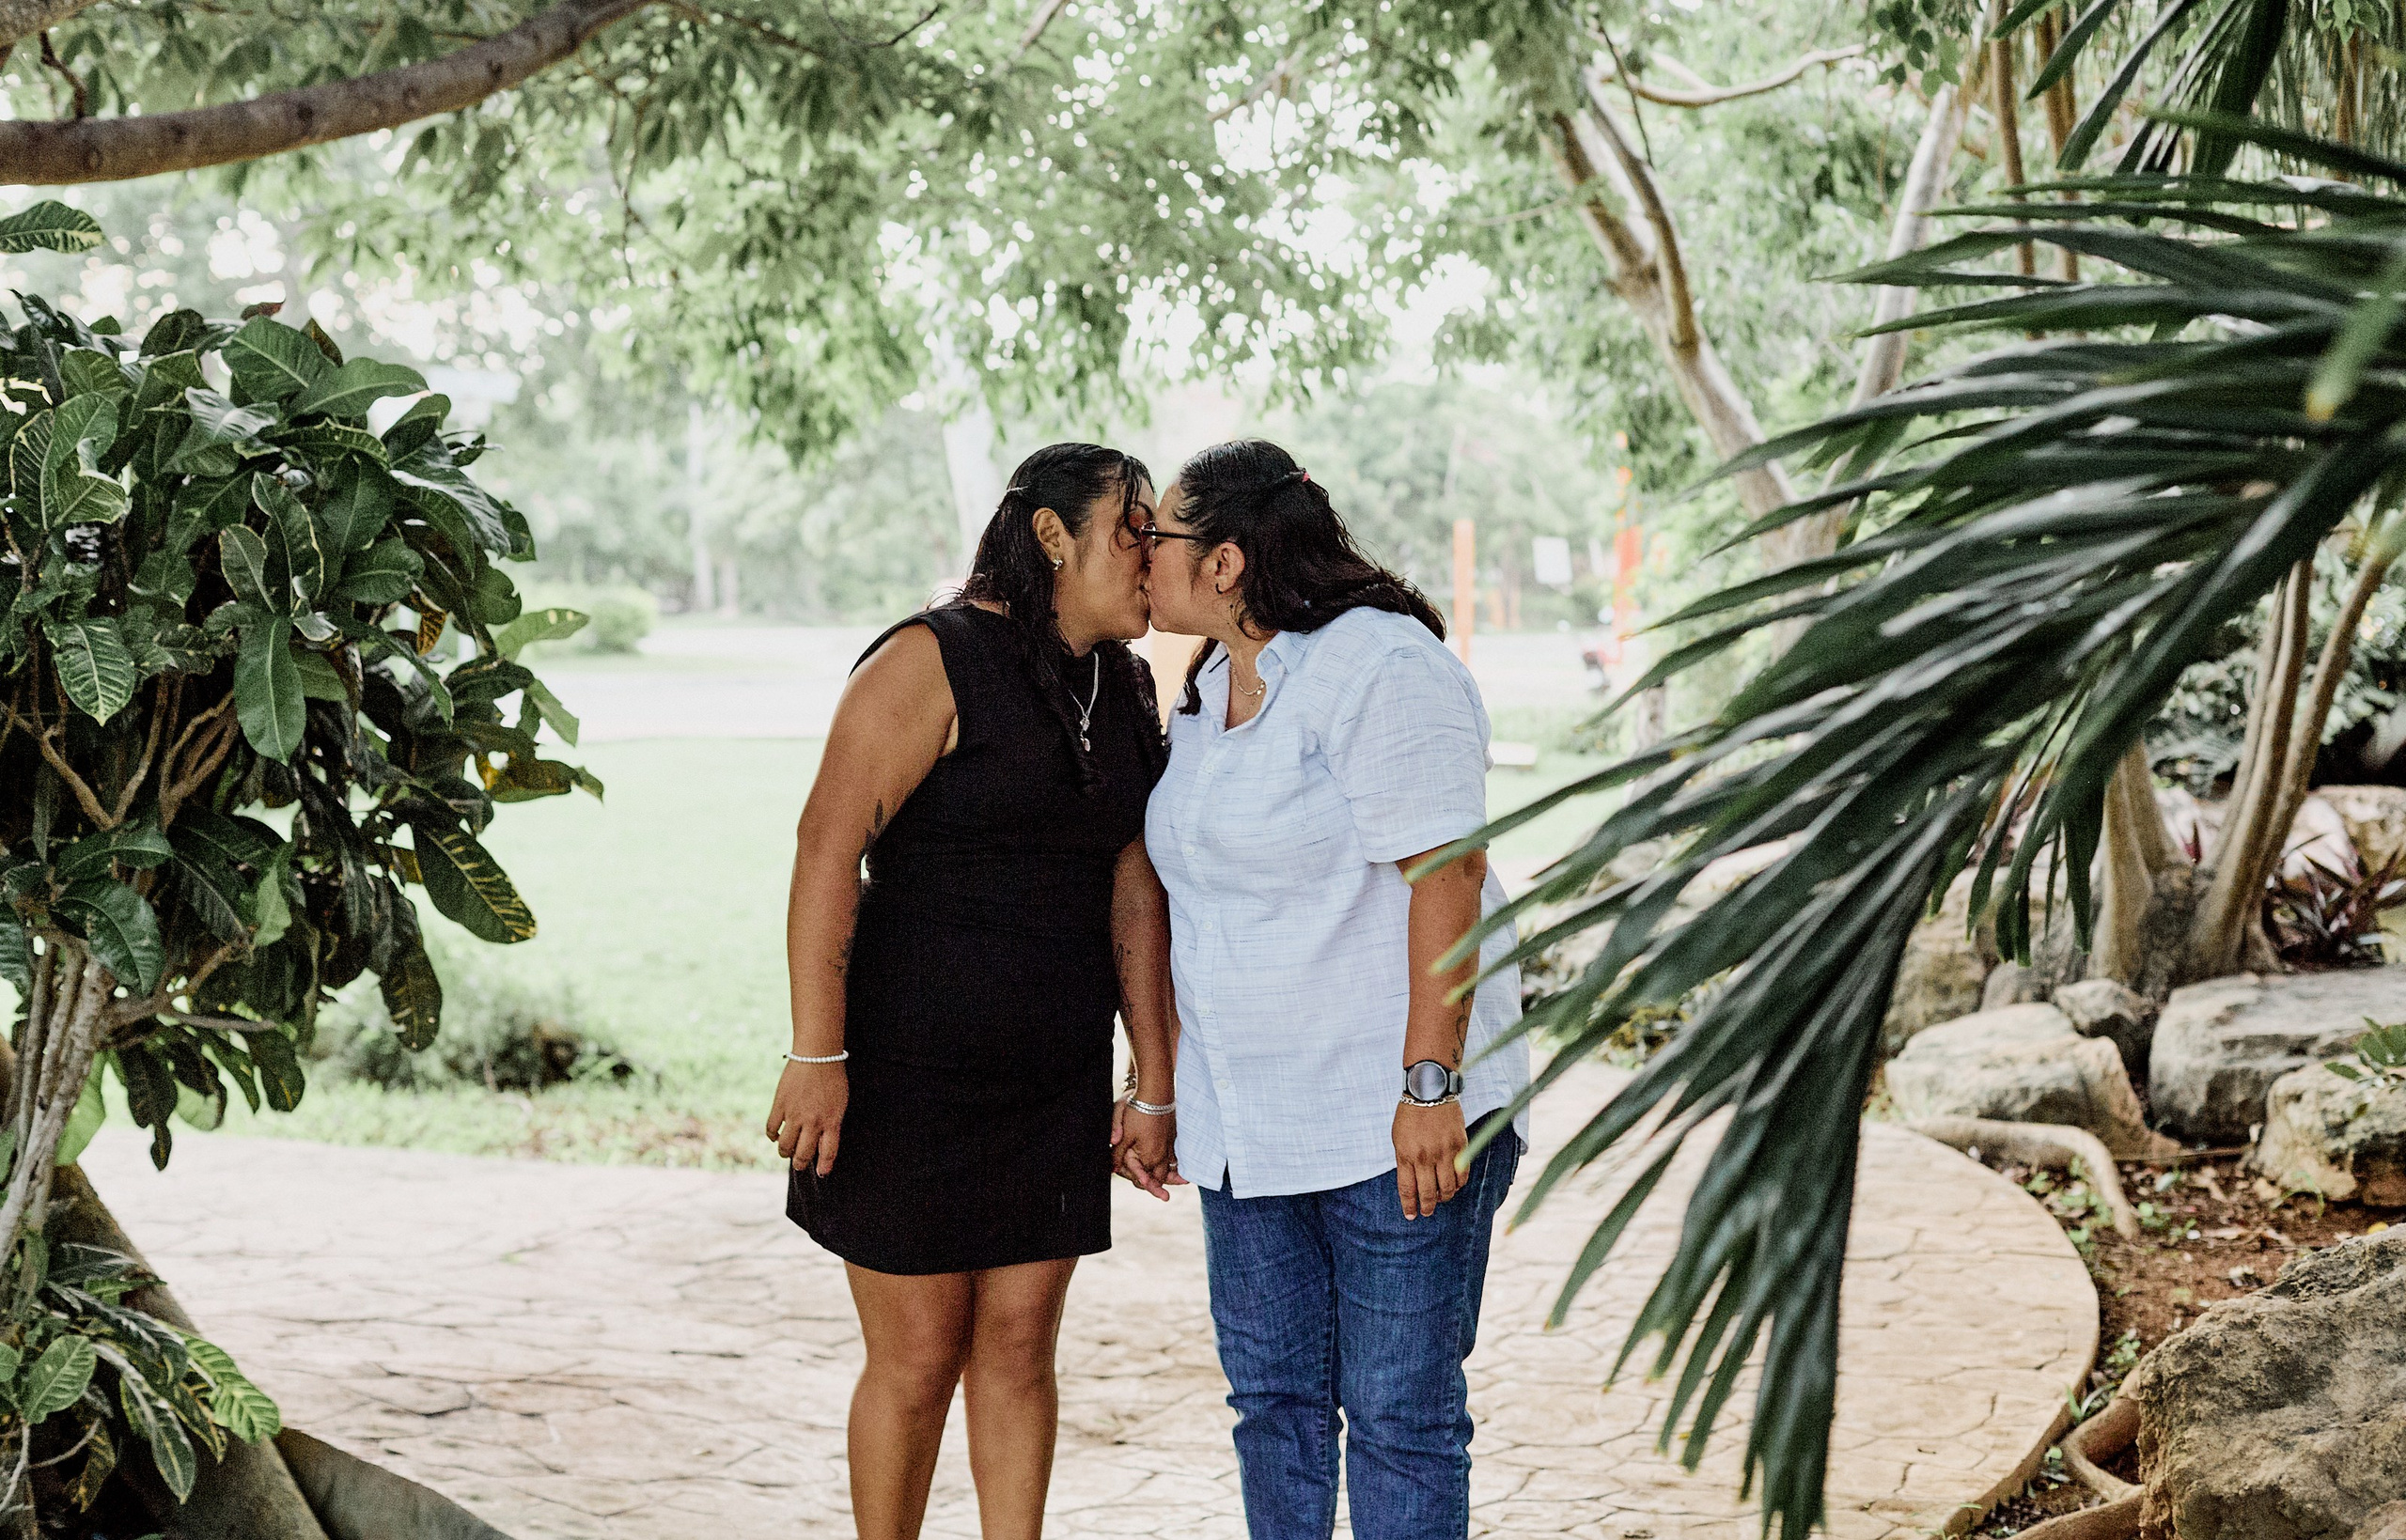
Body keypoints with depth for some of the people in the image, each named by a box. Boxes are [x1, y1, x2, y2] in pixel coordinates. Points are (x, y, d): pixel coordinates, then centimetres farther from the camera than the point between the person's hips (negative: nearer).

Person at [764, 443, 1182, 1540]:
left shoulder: (1123, 693, 10)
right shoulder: (931, 664, -11)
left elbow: (1134, 899, 11)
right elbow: (827, 847, -16)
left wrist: (1155, 1088, 9)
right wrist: (816, 1053, -21)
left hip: (1054, 1079, 6)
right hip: (913, 1069, -6)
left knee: (1019, 1346, 7)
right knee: (917, 1359, 2)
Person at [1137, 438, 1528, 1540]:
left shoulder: (1378, 666, -14)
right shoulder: (1212, 690, 13)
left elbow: (1444, 877, -19)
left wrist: (1431, 1085, -23)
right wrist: (1159, 1080, 20)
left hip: (1391, 1124, -8)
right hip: (1246, 1127, 8)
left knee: (1397, 1409, -1)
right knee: (1273, 1397, 13)